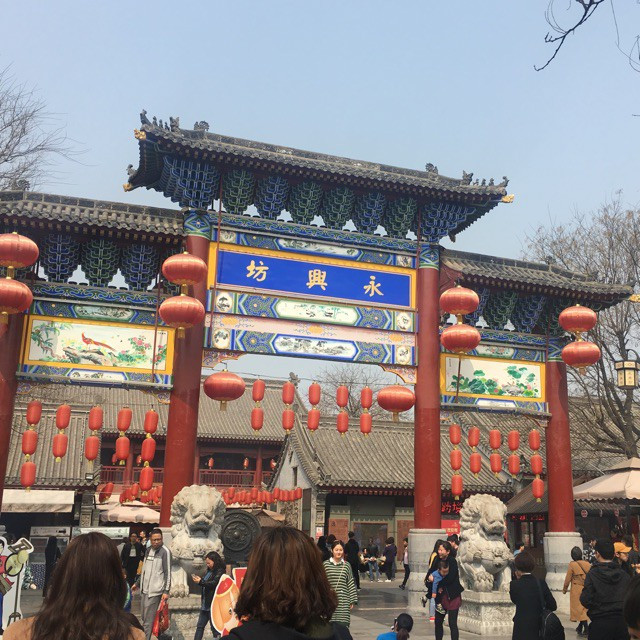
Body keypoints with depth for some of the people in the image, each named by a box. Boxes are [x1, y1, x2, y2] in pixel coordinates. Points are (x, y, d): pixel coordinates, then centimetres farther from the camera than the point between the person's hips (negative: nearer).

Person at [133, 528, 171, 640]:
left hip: (155, 591, -7)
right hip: (144, 589, 7)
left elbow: (168, 572, -12)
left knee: (148, 620, -6)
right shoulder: (148, 550, 11)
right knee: (144, 617, 13)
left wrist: (166, 591, -16)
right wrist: (137, 583, 25)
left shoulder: (164, 551, -10)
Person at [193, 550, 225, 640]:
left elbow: (214, 583, -22)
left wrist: (201, 582, -20)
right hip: (205, 603, 9)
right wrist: (199, 580, 4)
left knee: (214, 627, -2)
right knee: (200, 626, 12)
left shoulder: (220, 572, -12)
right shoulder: (208, 571, 12)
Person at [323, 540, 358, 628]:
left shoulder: (346, 565, 6)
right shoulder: (326, 564, 1)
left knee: (343, 624, -5)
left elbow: (351, 583, 8)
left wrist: (352, 600, 5)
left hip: (343, 602, 1)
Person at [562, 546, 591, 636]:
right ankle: (580, 628, 24)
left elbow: (568, 579, -7)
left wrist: (564, 589, 7)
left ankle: (586, 628, -6)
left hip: (577, 590, -5)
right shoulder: (587, 564, -3)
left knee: (579, 609, 3)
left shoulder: (572, 565, -13)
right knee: (584, 608, 15)